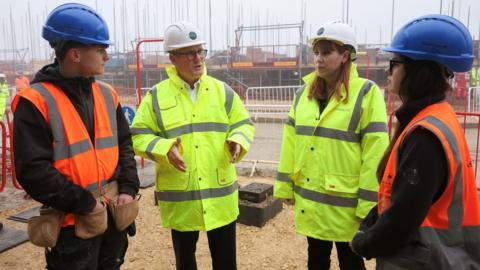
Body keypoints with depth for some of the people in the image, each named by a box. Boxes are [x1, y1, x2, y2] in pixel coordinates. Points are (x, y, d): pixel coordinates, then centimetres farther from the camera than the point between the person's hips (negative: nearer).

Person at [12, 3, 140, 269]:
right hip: (73, 222, -6)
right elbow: (33, 170, -17)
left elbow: (124, 145, 10)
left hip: (114, 214, 6)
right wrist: (83, 203, -16)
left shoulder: (106, 93, 5)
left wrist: (128, 188, -1)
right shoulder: (36, 102, -14)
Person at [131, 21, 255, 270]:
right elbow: (139, 135, -2)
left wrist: (238, 141, -15)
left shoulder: (222, 90, 3)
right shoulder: (157, 96, -2)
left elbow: (243, 123, 8)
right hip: (180, 198, -1)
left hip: (220, 195, 1)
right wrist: (165, 148, -21)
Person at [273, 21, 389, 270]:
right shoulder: (304, 92, 4)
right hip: (310, 199, 5)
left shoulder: (366, 93, -13)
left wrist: (369, 204, -15)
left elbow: (375, 151, -15)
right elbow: (291, 141, 7)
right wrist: (284, 185, 7)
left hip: (345, 202, -5)